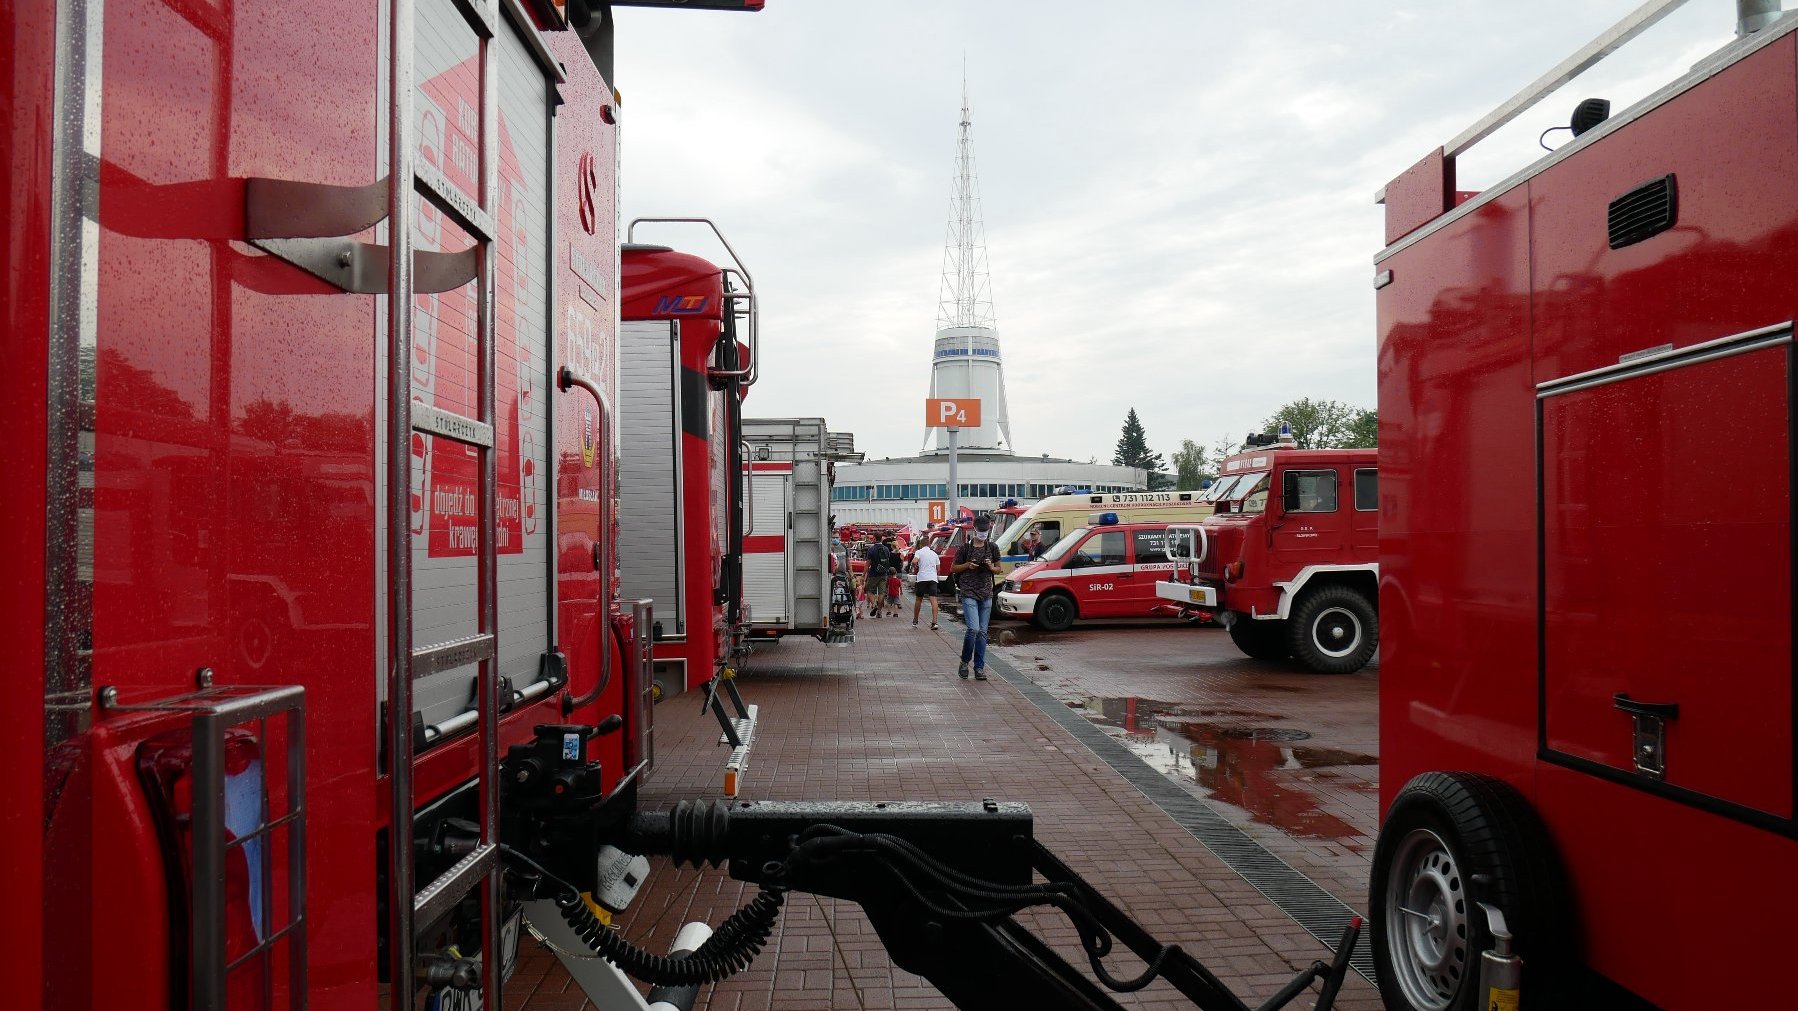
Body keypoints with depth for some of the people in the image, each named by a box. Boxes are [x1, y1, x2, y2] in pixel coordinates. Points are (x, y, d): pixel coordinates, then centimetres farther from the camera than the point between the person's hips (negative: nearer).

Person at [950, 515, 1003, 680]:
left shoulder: (993, 547, 8)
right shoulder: (965, 547, -1)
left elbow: (998, 569, 17)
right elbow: (954, 568, 7)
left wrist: (991, 567, -5)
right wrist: (968, 565, -11)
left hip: (986, 594, 4)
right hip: (968, 593, -4)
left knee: (982, 632, 4)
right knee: (973, 629, -16)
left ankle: (979, 667, 11)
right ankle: (964, 662, 4)